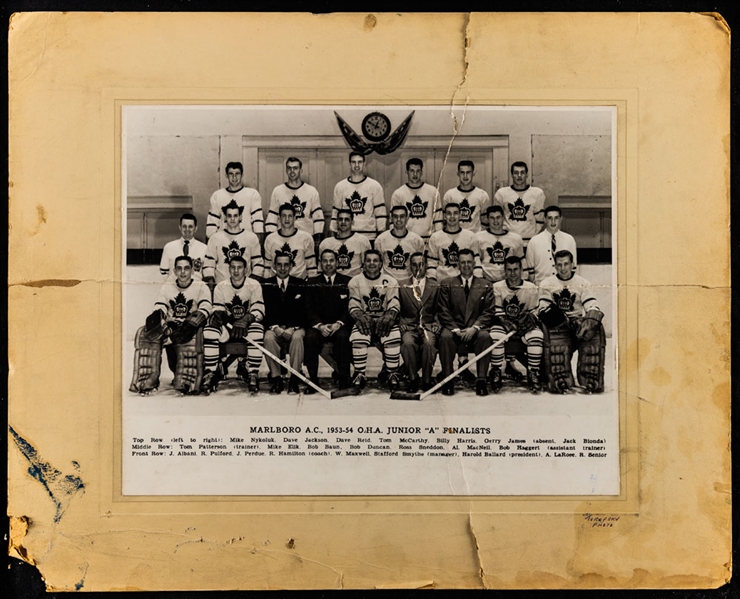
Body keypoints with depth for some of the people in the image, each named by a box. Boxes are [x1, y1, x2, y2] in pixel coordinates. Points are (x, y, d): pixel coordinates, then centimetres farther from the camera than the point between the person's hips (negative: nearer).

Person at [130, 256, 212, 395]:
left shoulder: (201, 287, 3)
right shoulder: (167, 287, 15)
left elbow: (205, 309, -13)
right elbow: (159, 308, 5)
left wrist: (190, 326, -30)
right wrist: (155, 317, -21)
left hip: (190, 330, -4)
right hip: (169, 328, 4)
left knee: (189, 338, -40)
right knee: (144, 333, -25)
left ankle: (186, 382, -30)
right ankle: (148, 380, -27)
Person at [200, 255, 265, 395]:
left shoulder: (254, 285, -4)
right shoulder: (221, 287, 4)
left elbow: (258, 311, -12)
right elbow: (217, 310, 2)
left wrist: (245, 320, -32)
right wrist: (217, 315, -24)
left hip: (247, 326, -2)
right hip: (227, 327, 2)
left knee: (257, 330, -36)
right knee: (209, 331, -28)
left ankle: (252, 373, -25)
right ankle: (210, 374, -21)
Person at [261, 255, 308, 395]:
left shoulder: (300, 284, 6)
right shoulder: (266, 285, 7)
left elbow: (302, 311, -1)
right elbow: (265, 310, -1)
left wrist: (292, 328, -16)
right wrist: (275, 327, -17)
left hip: (295, 327, 0)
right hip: (273, 327, 0)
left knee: (297, 337, -34)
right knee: (269, 338, -33)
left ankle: (294, 379, -30)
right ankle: (275, 378, -24)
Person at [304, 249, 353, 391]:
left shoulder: (347, 282, 7)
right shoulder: (312, 283, 9)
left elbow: (350, 308, 0)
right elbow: (308, 309, 2)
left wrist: (338, 324, -16)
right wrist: (319, 325, -15)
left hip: (340, 325, -1)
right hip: (318, 325, 1)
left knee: (343, 337, -33)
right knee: (310, 338, -30)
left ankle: (344, 380, -25)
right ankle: (313, 380, -21)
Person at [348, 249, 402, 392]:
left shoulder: (390, 281, 7)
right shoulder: (355, 281, 6)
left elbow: (394, 305, -1)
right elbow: (353, 306, 0)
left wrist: (388, 317, -23)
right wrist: (361, 317, -22)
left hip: (384, 320, 0)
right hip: (364, 320, 0)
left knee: (394, 336, -30)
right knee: (358, 337, -32)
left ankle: (393, 374, -17)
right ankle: (360, 375, -18)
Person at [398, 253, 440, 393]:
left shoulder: (435, 286, 13)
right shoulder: (402, 286, 13)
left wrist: (435, 326, -5)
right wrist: (402, 325, -5)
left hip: (429, 326, 0)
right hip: (409, 327, 0)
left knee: (429, 343, -34)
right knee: (408, 343, -33)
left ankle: (426, 380, -17)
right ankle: (412, 378, -15)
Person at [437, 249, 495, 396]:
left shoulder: (485, 285, 13)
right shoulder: (447, 284, 11)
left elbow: (488, 312, 4)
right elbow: (443, 312, 2)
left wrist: (474, 327, -14)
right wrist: (455, 329, -13)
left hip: (476, 330, 0)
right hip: (453, 327, 0)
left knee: (485, 336, -33)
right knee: (445, 337, -33)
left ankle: (481, 380, -27)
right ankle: (448, 381, -24)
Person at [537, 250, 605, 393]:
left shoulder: (583, 284, 7)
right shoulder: (547, 284, 8)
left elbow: (593, 308, -3)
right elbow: (543, 309, 0)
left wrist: (589, 322, -25)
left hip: (579, 322, 1)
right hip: (557, 325, 0)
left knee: (596, 330, -30)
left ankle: (590, 380, -28)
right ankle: (560, 381, -36)